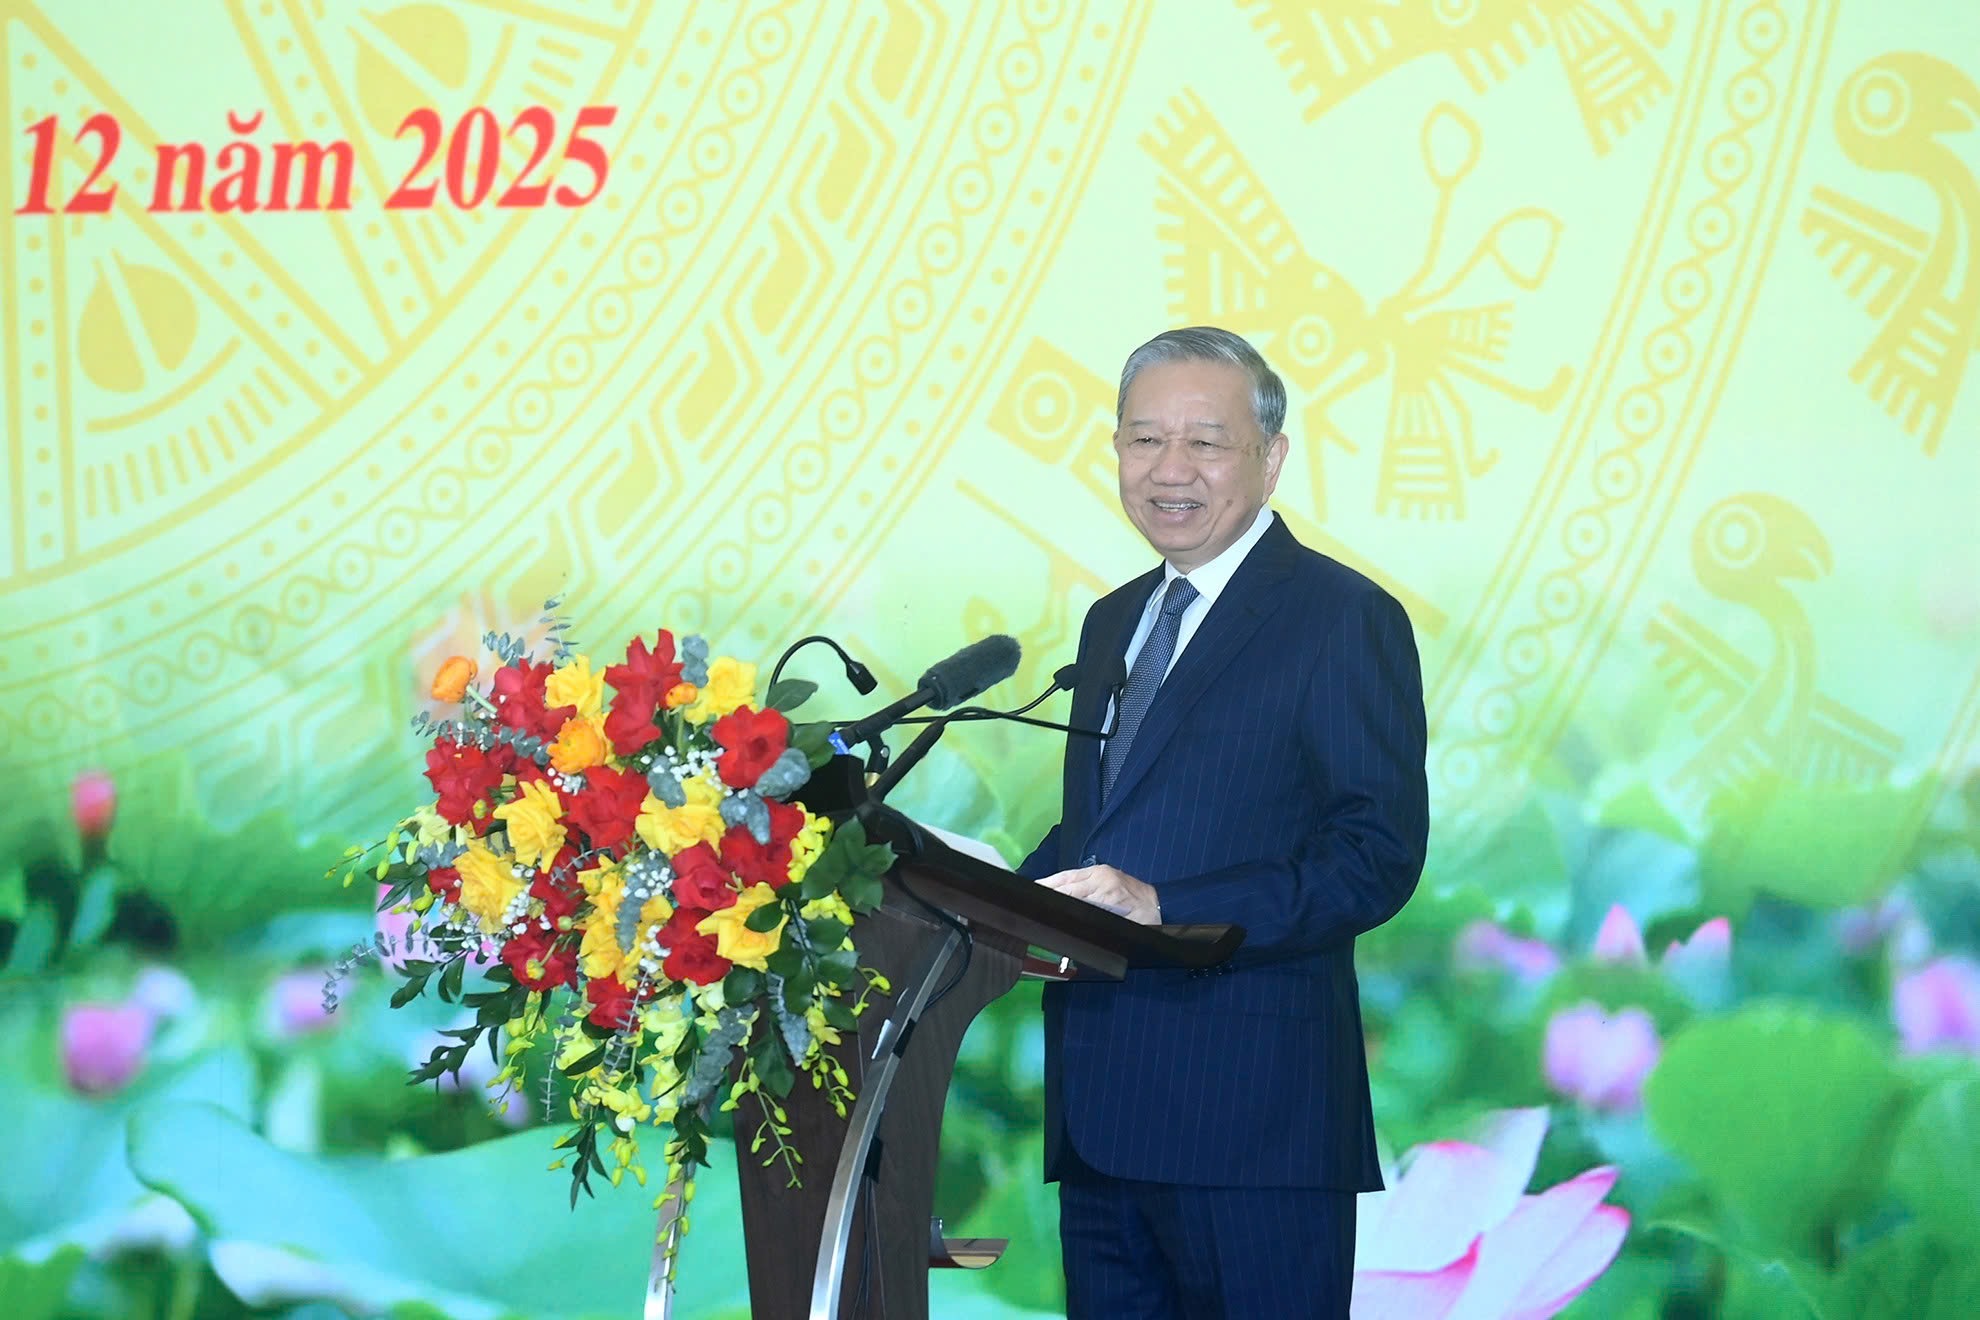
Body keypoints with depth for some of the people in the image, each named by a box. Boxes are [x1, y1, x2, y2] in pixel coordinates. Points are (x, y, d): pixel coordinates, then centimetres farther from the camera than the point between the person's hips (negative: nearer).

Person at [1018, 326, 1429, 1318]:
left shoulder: (1346, 619, -6)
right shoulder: (1114, 623, 19)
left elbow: (1378, 855, -14)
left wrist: (1164, 905, -23)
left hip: (1252, 1113, -7)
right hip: (1100, 1105, 7)